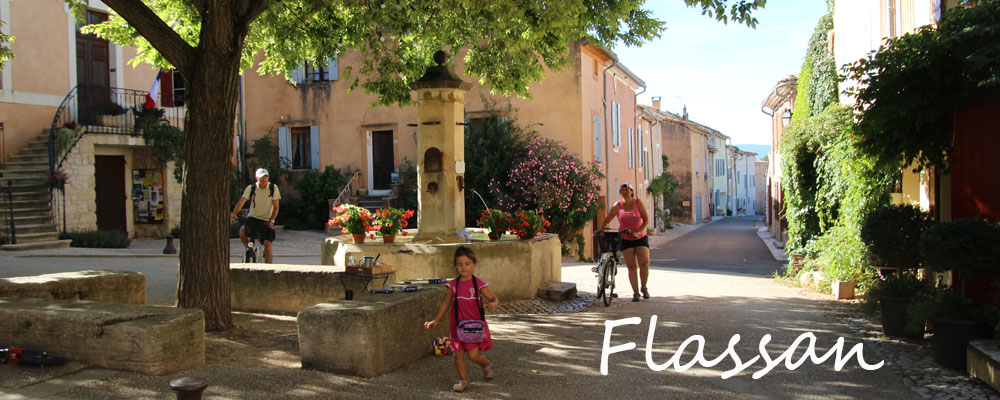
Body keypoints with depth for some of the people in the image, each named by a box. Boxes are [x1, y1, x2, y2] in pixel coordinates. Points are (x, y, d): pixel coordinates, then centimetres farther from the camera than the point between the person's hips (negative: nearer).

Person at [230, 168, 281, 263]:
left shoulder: (273, 188, -3)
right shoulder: (251, 188, -2)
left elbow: (276, 207, -2)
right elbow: (241, 202, -12)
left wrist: (271, 220, -15)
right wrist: (234, 213, -29)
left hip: (267, 220, -1)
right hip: (253, 218, 1)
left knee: (267, 244, -13)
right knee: (242, 231, -27)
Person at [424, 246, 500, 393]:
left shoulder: (478, 284, -8)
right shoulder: (453, 285, 1)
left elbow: (494, 298, -4)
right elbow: (446, 303, 11)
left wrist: (493, 304, -28)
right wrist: (436, 320, 10)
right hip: (458, 325, 4)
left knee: (473, 354, -7)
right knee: (458, 354, 4)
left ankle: (487, 365, 25)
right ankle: (463, 380, 22)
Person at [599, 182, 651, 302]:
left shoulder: (638, 203, -2)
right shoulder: (618, 206, -2)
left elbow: (646, 219, -5)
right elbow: (607, 220, 5)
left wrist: (638, 232, -17)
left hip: (641, 238, 0)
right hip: (626, 239, 0)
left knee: (644, 263, -11)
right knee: (631, 266, -4)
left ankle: (644, 287, 10)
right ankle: (635, 292, 1)